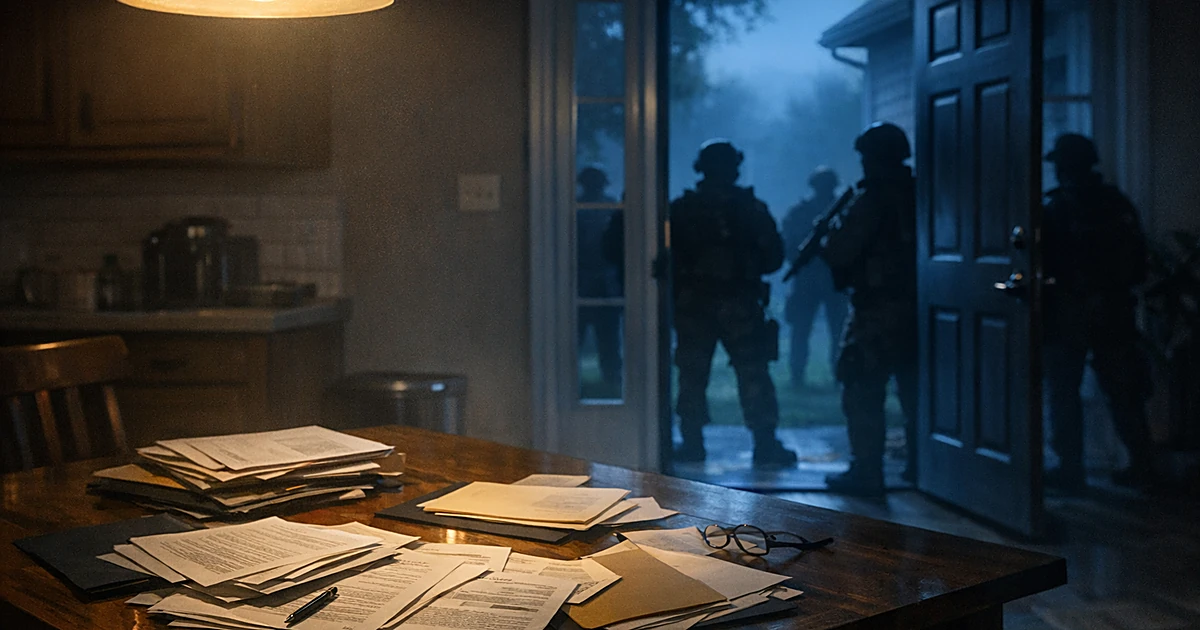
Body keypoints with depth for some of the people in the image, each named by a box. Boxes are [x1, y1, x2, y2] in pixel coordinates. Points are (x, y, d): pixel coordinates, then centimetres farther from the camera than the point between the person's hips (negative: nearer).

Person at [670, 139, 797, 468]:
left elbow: (667, 257, 3)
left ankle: (692, 443, 10)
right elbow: (774, 256, 4)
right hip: (740, 304, -1)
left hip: (692, 303, 1)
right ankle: (765, 444, 1)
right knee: (753, 373, 3)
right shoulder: (751, 208, -1)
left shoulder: (680, 209, 1)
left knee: (692, 374, 9)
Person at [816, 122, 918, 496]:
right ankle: (922, 466, 23)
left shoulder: (871, 200, -14)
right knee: (915, 390, 16)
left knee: (863, 394, -1)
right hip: (916, 307, 8)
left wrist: (826, 238, 5)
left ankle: (866, 472, -1)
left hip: (876, 311, -8)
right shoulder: (918, 195, 8)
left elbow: (838, 252, -17)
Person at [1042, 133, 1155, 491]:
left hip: (1068, 312, -5)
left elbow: (1044, 262, -12)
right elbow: (1138, 259, 9)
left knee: (1064, 393, 4)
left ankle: (1070, 469, 5)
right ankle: (1140, 464, 16)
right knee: (1121, 390, 12)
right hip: (1114, 311, 5)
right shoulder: (1118, 204, 4)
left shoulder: (1056, 208, -11)